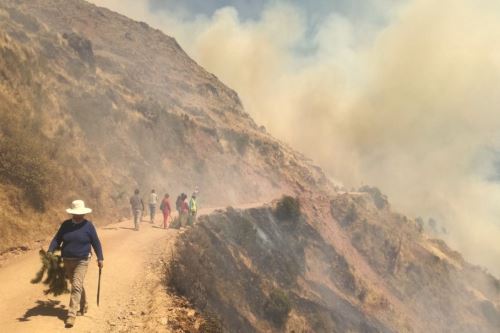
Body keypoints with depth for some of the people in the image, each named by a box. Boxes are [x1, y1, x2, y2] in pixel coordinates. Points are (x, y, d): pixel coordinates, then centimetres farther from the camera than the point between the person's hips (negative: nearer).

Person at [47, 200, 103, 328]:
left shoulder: (88, 225, -6)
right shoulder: (65, 224, 2)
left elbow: (96, 242, -3)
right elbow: (57, 239, 2)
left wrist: (100, 258, -6)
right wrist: (50, 251, -14)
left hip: (82, 261, -4)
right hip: (67, 261, 4)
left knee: (76, 286, -13)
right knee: (77, 285, 18)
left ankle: (71, 315, -14)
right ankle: (84, 307, 37)